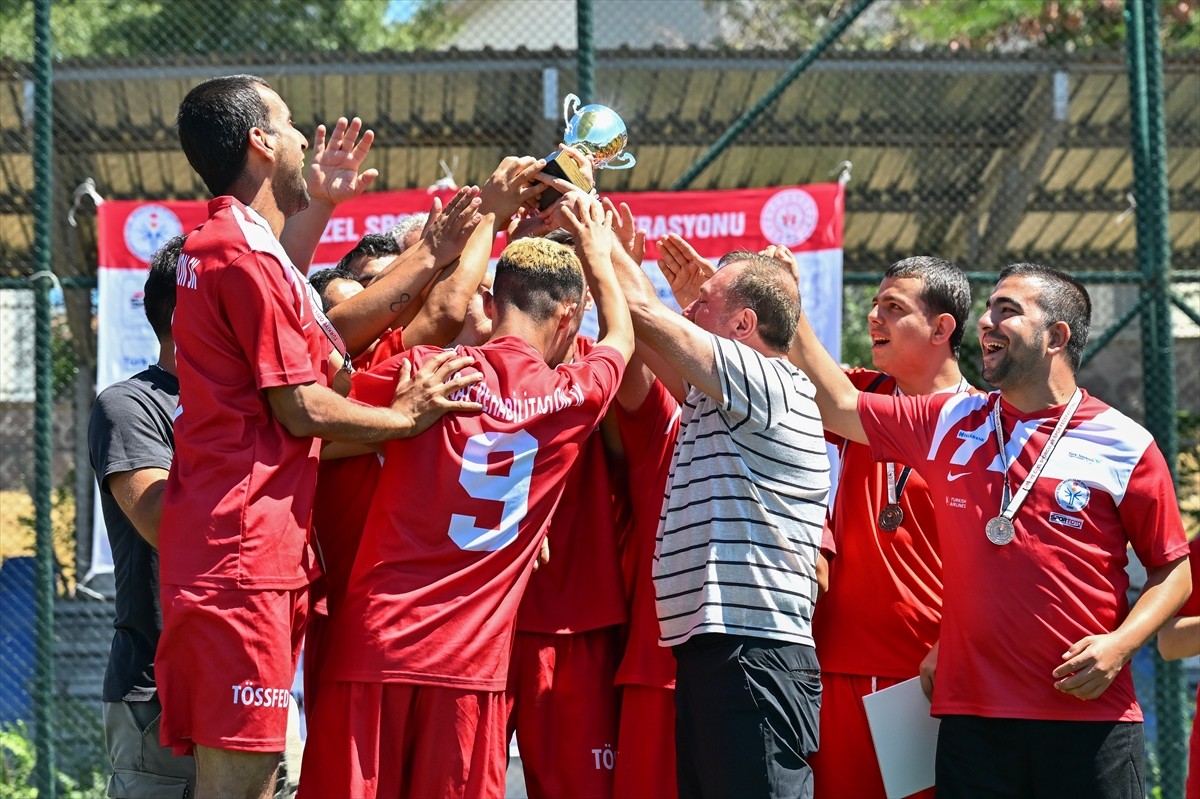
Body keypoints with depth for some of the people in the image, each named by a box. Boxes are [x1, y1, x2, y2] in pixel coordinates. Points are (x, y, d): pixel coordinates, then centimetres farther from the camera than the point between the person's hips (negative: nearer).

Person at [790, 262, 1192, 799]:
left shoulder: (1124, 446, 1)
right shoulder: (949, 424, 12)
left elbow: (1173, 571, 4)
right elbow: (837, 406, 18)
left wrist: (1119, 645, -12)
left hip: (1090, 715, -3)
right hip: (973, 716, 3)